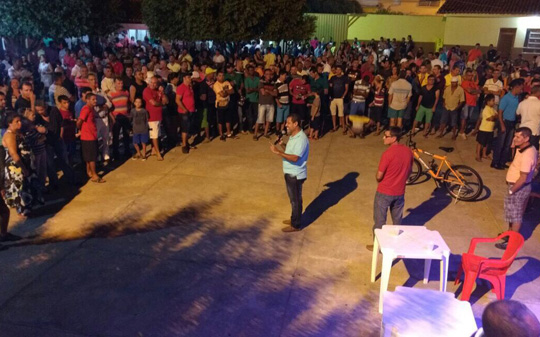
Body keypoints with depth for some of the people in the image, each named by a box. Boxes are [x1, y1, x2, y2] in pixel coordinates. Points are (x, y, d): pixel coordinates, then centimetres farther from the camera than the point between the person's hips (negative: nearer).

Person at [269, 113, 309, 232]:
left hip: (295, 174, -9)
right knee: (293, 198, 22)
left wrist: (279, 152, -31)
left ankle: (296, 225, 18)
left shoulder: (301, 139, -24)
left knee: (295, 199, 5)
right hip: (290, 173, 9)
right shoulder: (293, 136, 7)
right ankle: (294, 219, 38)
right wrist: (280, 151, -2)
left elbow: (295, 158, -30)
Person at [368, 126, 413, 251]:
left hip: (384, 192, -6)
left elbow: (379, 176, -18)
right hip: (400, 192, 6)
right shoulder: (408, 151, -2)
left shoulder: (388, 153, -23)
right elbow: (408, 172, 10)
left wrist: (378, 178, 4)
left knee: (379, 220, 9)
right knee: (397, 220, 21)